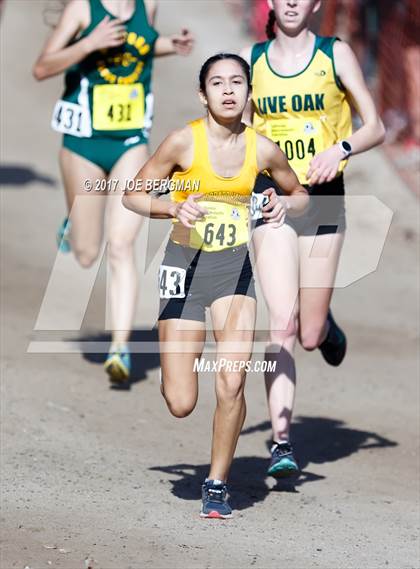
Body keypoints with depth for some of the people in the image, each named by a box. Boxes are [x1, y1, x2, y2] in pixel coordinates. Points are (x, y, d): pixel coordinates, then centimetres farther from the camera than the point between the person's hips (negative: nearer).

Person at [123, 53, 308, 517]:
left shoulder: (261, 148, -2)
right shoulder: (183, 141, -11)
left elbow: (299, 194, 16)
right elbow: (133, 195, -4)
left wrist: (283, 206, -7)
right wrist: (174, 208, -22)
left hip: (235, 267, 2)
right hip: (185, 263, -2)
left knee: (231, 385, -16)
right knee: (180, 405, -4)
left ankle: (217, 485, 3)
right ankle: (175, 366, 35)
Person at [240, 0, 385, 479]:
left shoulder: (335, 55, 2)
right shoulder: (251, 60, 6)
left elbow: (375, 127, 1)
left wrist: (341, 148, -16)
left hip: (323, 198, 0)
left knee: (311, 336, 5)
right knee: (282, 323, -15)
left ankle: (324, 326, 43)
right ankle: (281, 442, -15)